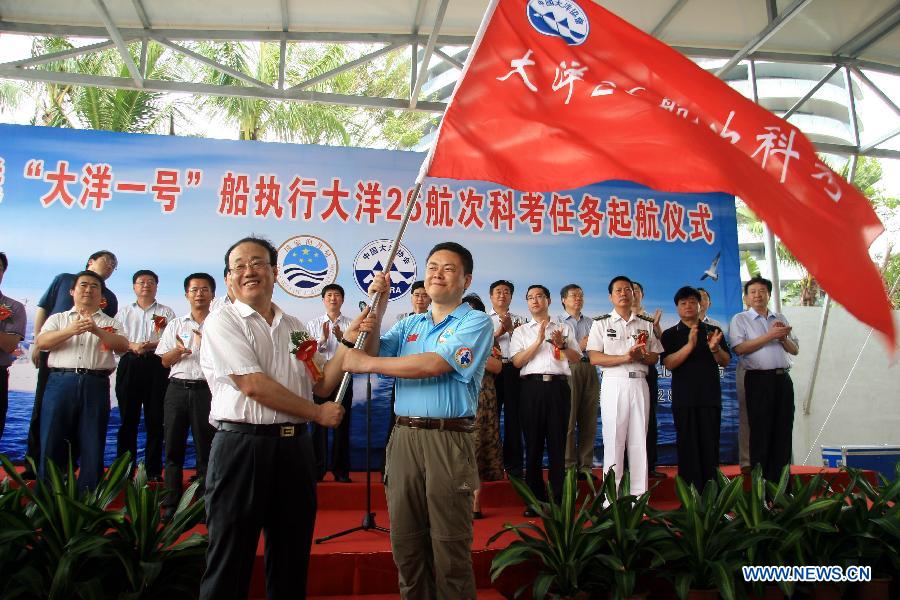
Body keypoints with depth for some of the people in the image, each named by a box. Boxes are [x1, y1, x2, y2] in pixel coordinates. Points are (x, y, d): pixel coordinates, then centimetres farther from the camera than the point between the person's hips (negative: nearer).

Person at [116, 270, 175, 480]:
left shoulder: (166, 312, 12)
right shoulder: (125, 312, 18)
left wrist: (152, 345, -16)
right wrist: (132, 346, -11)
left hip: (157, 366, -1)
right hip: (130, 365, 2)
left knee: (155, 419, -1)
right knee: (128, 418, 2)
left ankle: (153, 470, 4)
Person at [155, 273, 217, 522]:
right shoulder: (175, 325, 14)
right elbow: (164, 361, 13)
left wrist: (206, 343, -15)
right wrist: (179, 350, -7)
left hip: (206, 389, -3)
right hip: (177, 389, 3)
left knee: (205, 450, 2)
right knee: (173, 448, 6)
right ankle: (171, 504, 15)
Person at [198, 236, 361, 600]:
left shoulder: (295, 327, 14)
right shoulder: (222, 322, -3)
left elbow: (321, 385, 12)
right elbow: (252, 384, -13)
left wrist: (349, 341, 0)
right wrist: (318, 413, -7)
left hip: (295, 445, 6)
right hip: (241, 444, -5)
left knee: (292, 555, 14)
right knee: (231, 558, 5)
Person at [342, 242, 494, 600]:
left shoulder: (476, 322, -2)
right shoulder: (409, 325, 18)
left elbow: (433, 364, -15)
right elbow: (371, 353, 8)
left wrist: (366, 364, -10)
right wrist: (376, 309, -1)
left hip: (448, 439, -5)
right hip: (404, 437, 5)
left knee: (449, 545, 3)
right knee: (405, 541, 12)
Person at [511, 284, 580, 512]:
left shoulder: (565, 328, 19)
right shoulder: (521, 331, 15)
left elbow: (577, 358, 13)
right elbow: (517, 361, 1)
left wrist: (562, 344, -5)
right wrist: (538, 341, -8)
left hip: (558, 385, 1)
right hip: (532, 386, 0)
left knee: (557, 442, 1)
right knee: (533, 443, 2)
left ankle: (558, 499, 9)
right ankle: (535, 499, 10)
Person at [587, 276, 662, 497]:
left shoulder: (646, 324, 15)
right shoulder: (601, 323, 5)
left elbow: (654, 357, 13)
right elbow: (594, 358, -5)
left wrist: (641, 356, -10)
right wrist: (624, 357, -15)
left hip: (639, 383, 3)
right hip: (613, 383, -3)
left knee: (639, 440, 3)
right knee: (613, 439, -3)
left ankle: (639, 496, 10)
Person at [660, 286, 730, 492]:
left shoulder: (713, 331, 12)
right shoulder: (670, 334, 6)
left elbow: (725, 362, 5)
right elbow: (669, 363, -8)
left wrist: (715, 348, -16)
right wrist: (690, 345, -22)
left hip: (710, 396, 2)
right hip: (684, 398, -2)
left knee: (710, 446, 3)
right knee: (687, 446, 1)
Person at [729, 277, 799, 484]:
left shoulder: (780, 319, 18)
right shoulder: (740, 319, 4)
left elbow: (795, 350, 18)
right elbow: (739, 348, -11)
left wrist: (783, 337, -2)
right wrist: (770, 336, -12)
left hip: (783, 378, 5)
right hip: (759, 379, -5)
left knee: (784, 431, 6)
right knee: (760, 431, -2)